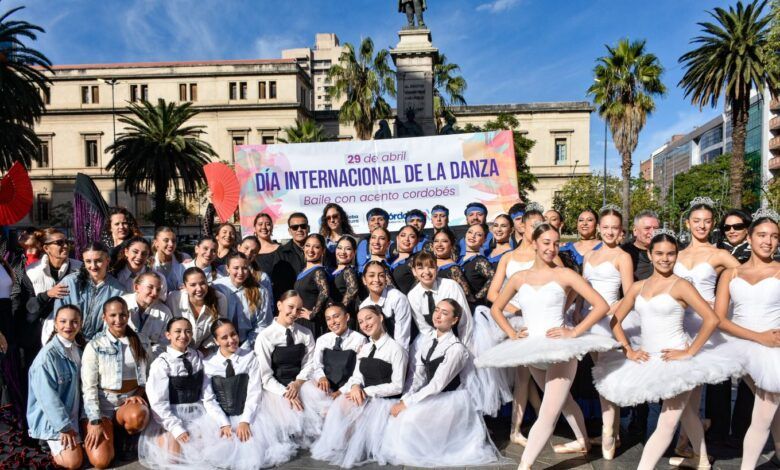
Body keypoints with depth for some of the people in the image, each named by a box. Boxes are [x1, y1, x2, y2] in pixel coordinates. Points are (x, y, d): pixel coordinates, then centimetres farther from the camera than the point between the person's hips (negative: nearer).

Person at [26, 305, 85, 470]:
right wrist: (64, 426, -19)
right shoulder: (47, 355, -22)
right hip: (53, 418, -7)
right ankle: (55, 444, 15)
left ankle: (56, 442, 29)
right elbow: (48, 397, -22)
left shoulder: (79, 350, 1)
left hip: (74, 414, 7)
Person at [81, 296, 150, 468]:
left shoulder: (138, 343, 2)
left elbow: (146, 377, 9)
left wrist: (138, 395, -12)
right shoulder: (94, 346, -5)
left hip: (129, 400, 2)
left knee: (138, 417, -35)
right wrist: (95, 421, -14)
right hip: (102, 403, -2)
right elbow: (88, 387, -7)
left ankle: (122, 433, 1)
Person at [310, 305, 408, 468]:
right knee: (340, 404, -22)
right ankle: (337, 448, -10)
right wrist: (356, 386, -16)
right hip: (365, 397, 6)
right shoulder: (364, 348, 14)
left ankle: (354, 451, -6)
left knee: (348, 410, -27)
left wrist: (366, 391, -17)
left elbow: (397, 386, -14)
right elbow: (356, 376, 10)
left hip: (385, 400, -6)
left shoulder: (395, 349, -11)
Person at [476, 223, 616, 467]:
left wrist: (574, 332, -15)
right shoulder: (519, 278, 5)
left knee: (547, 414, -9)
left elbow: (602, 305, -9)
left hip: (560, 349, -5)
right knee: (563, 400, 26)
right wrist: (512, 334, 3)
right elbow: (496, 309, 16)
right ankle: (583, 441, 48)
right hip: (532, 351, 5)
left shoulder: (565, 274, -6)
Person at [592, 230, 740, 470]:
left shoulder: (680, 285, -10)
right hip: (649, 360, 6)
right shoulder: (637, 287, 5)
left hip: (674, 359, -6)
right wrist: (629, 350, 0)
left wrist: (689, 353, -17)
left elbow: (711, 320, -16)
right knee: (686, 411, 24)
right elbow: (616, 320, 10)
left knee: (667, 422, -5)